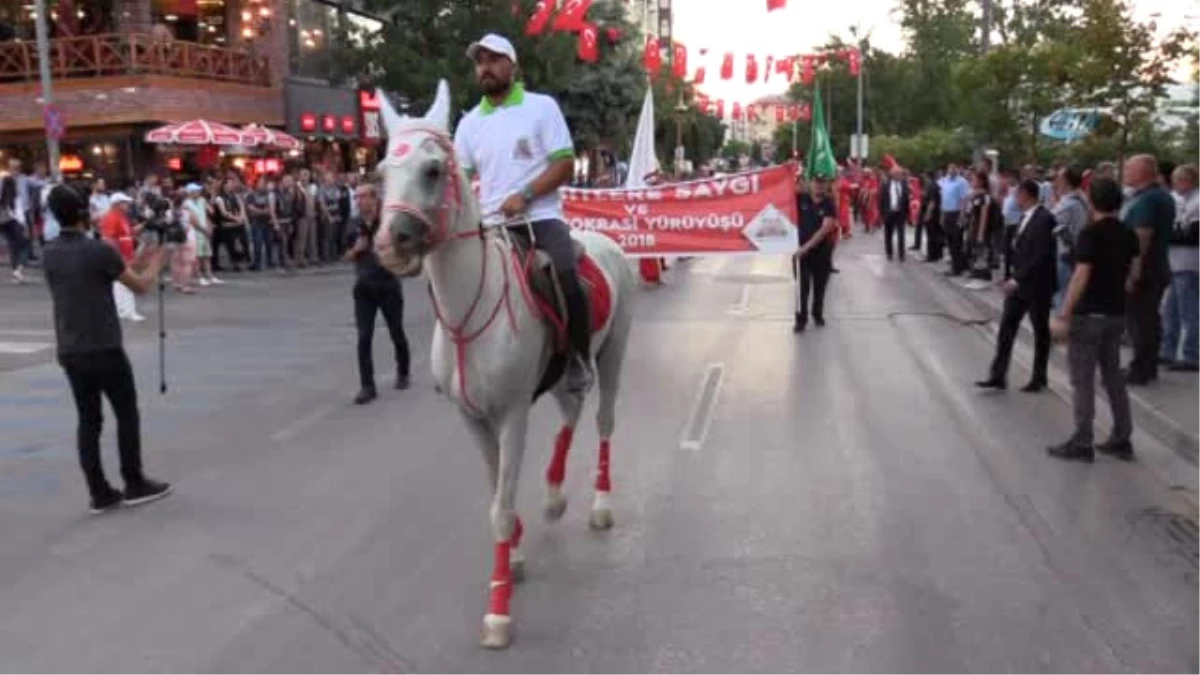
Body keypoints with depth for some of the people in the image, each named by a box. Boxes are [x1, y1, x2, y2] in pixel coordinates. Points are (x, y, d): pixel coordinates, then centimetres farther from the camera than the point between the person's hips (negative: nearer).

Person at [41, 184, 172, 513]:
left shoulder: (50, 255, 7)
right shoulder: (99, 251, -14)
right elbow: (141, 286, -4)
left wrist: (134, 262, 24)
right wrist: (155, 262, 15)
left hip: (70, 353, 6)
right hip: (105, 349, -6)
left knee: (88, 420, 9)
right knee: (127, 415, 8)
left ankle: (100, 493, 11)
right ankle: (135, 485, 14)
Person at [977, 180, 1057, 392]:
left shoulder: (1044, 218, -18)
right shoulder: (1026, 216, 8)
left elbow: (1042, 255, -23)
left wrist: (1018, 278, -23)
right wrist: (1015, 277, 7)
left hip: (1036, 285, -8)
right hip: (1018, 282, 8)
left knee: (1040, 331, 8)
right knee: (1006, 328, 4)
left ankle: (1039, 378, 20)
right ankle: (998, 376, 7)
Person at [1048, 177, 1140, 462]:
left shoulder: (1090, 233, -16)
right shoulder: (1128, 234, 6)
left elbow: (1081, 277, -20)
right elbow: (1133, 273, 13)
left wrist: (1063, 316, -18)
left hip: (1089, 313, -7)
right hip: (1116, 313, 7)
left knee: (1083, 379, -1)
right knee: (1113, 376, 15)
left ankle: (1082, 443, 3)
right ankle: (1122, 439, 19)